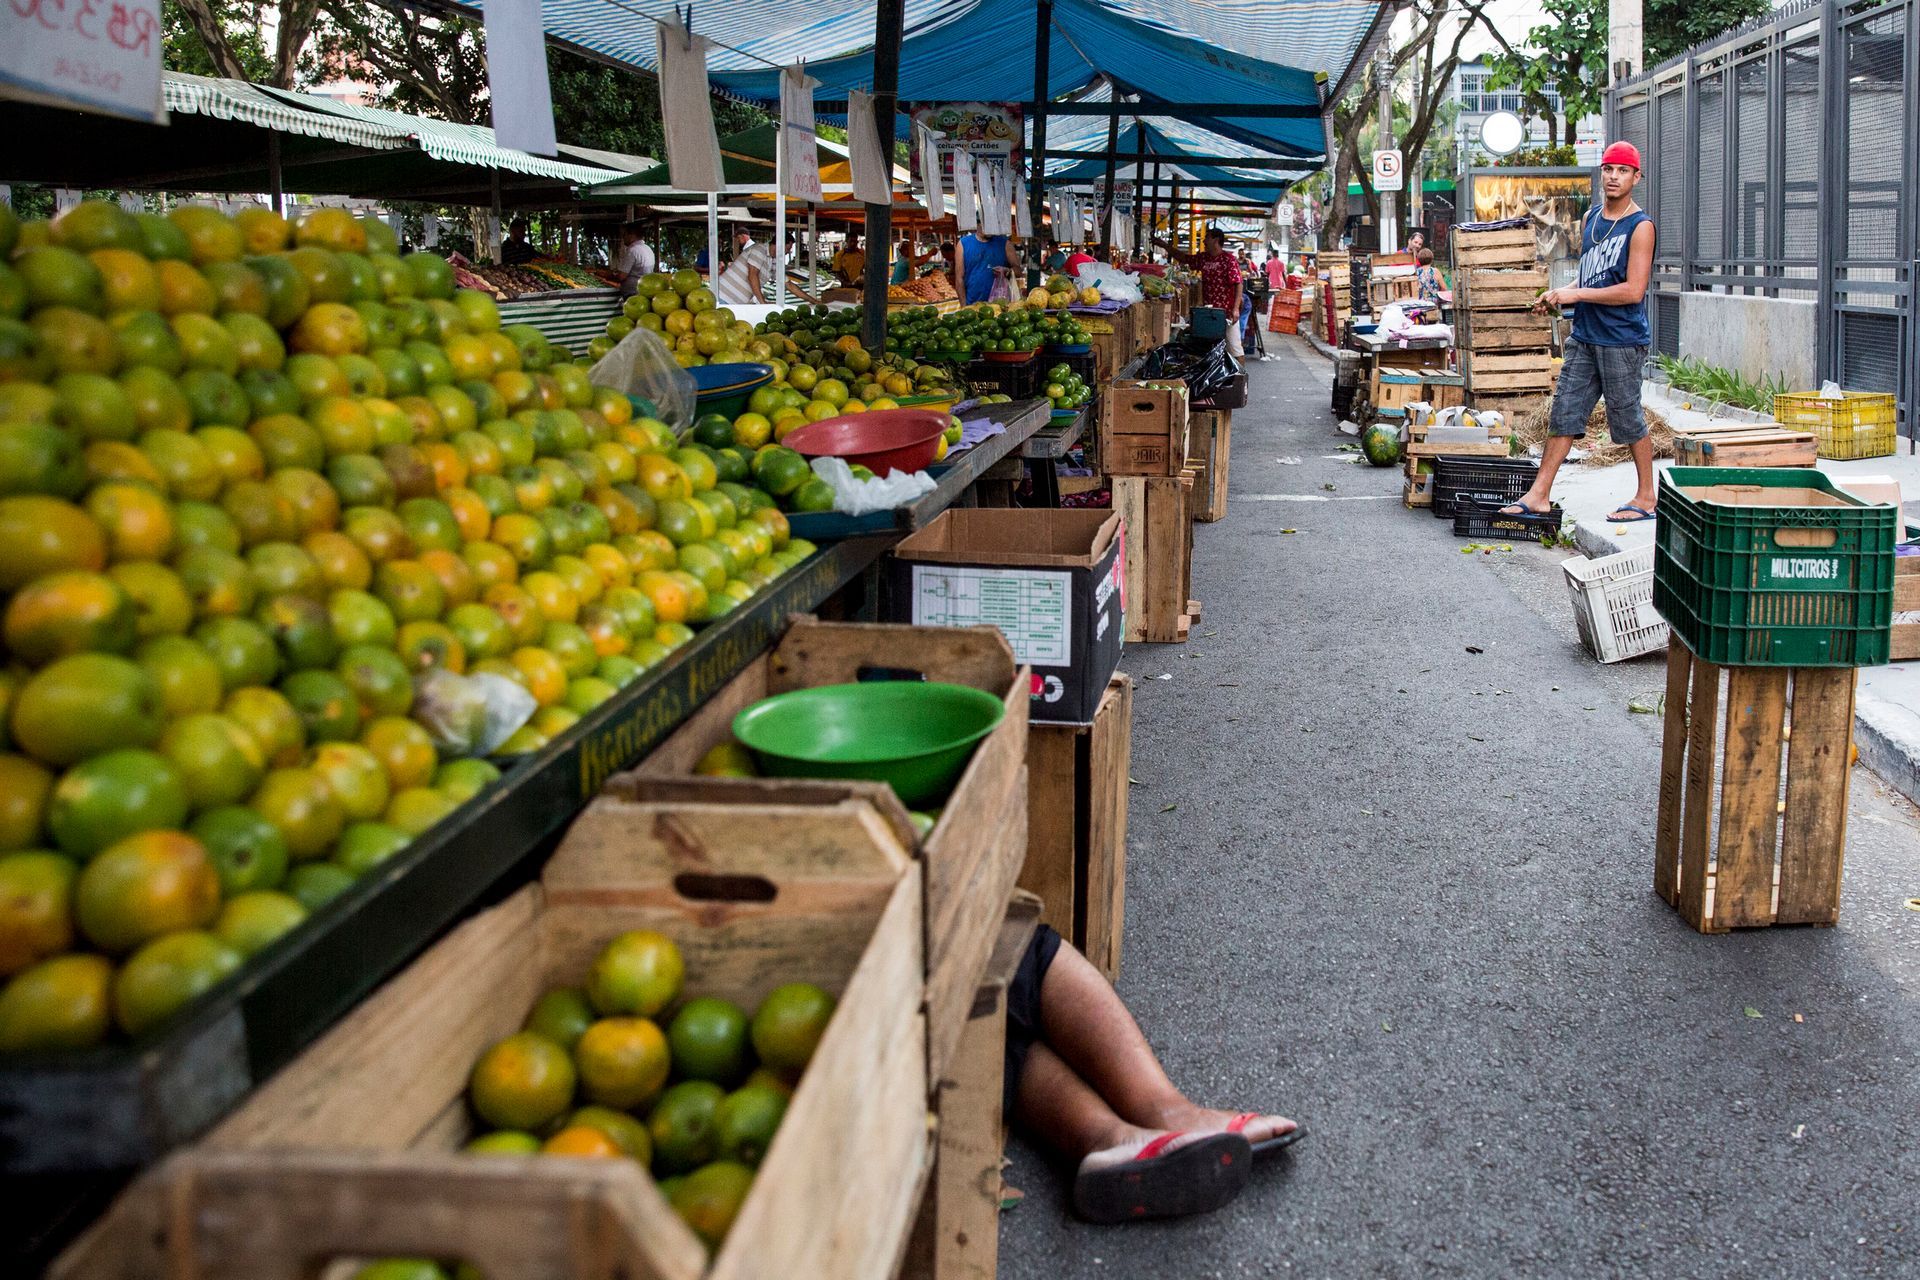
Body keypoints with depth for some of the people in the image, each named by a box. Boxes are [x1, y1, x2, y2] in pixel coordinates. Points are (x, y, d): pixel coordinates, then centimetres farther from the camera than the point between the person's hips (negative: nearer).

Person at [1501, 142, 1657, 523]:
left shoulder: (1640, 226, -11)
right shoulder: (1591, 219, 12)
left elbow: (1633, 290, -18)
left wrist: (1576, 294, -16)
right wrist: (1558, 295, 6)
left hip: (1622, 339, -7)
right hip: (1584, 335, 7)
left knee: (1627, 417, 2)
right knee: (1564, 412, 6)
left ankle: (1646, 498, 15)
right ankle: (1539, 495, 9)